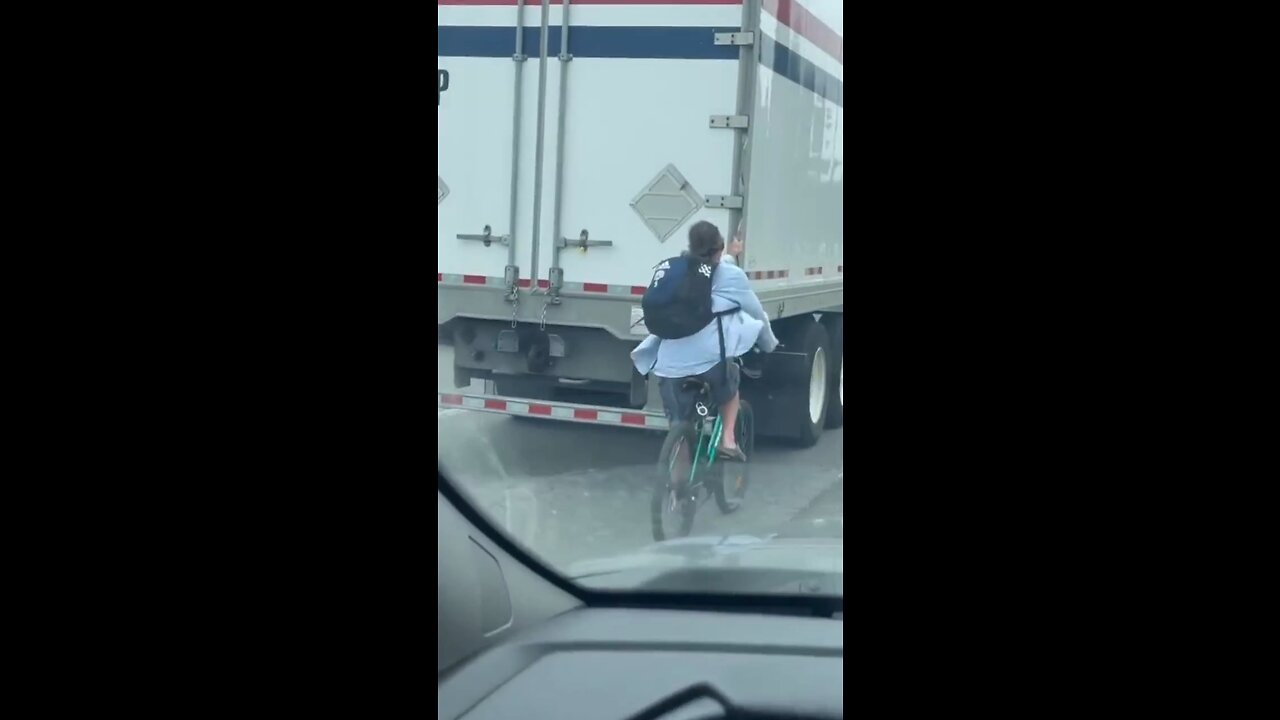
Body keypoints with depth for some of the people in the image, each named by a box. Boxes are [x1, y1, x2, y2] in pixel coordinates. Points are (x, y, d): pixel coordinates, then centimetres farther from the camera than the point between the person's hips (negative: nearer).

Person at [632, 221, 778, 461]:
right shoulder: (731, 276, 6)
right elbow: (757, 314, 16)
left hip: (670, 364, 3)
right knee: (729, 388, 31)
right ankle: (728, 439, 20)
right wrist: (769, 343, 33)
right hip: (710, 357, -3)